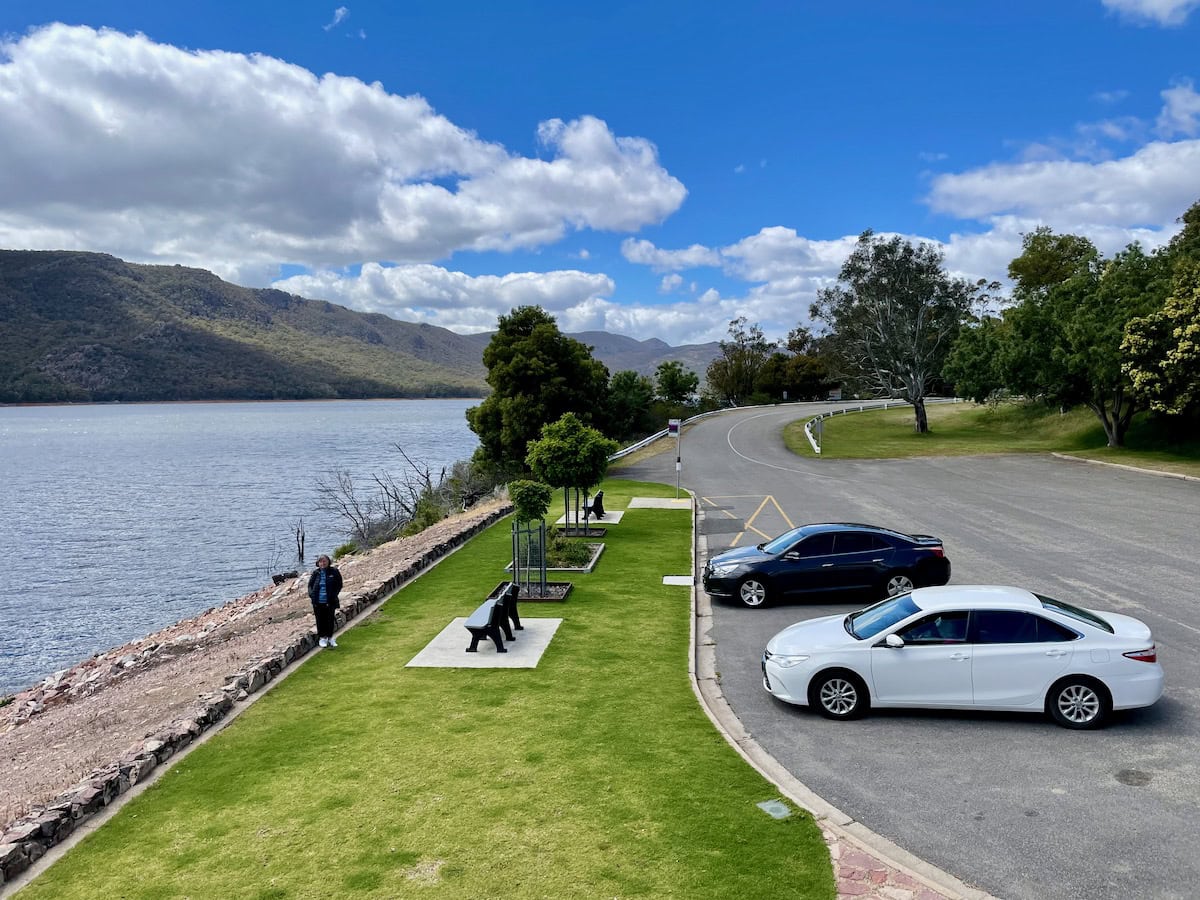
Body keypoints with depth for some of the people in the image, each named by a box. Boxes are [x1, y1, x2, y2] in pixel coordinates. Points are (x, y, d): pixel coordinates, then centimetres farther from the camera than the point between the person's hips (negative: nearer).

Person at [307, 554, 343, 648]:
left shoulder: (334, 572, -3)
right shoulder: (315, 573, 2)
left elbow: (339, 584, 1)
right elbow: (310, 585, 10)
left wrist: (334, 595, -10)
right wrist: (311, 595, -5)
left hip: (330, 602, -1)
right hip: (318, 602, 1)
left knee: (330, 620, 8)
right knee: (320, 620, 8)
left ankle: (330, 637, 23)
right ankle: (322, 638, 21)